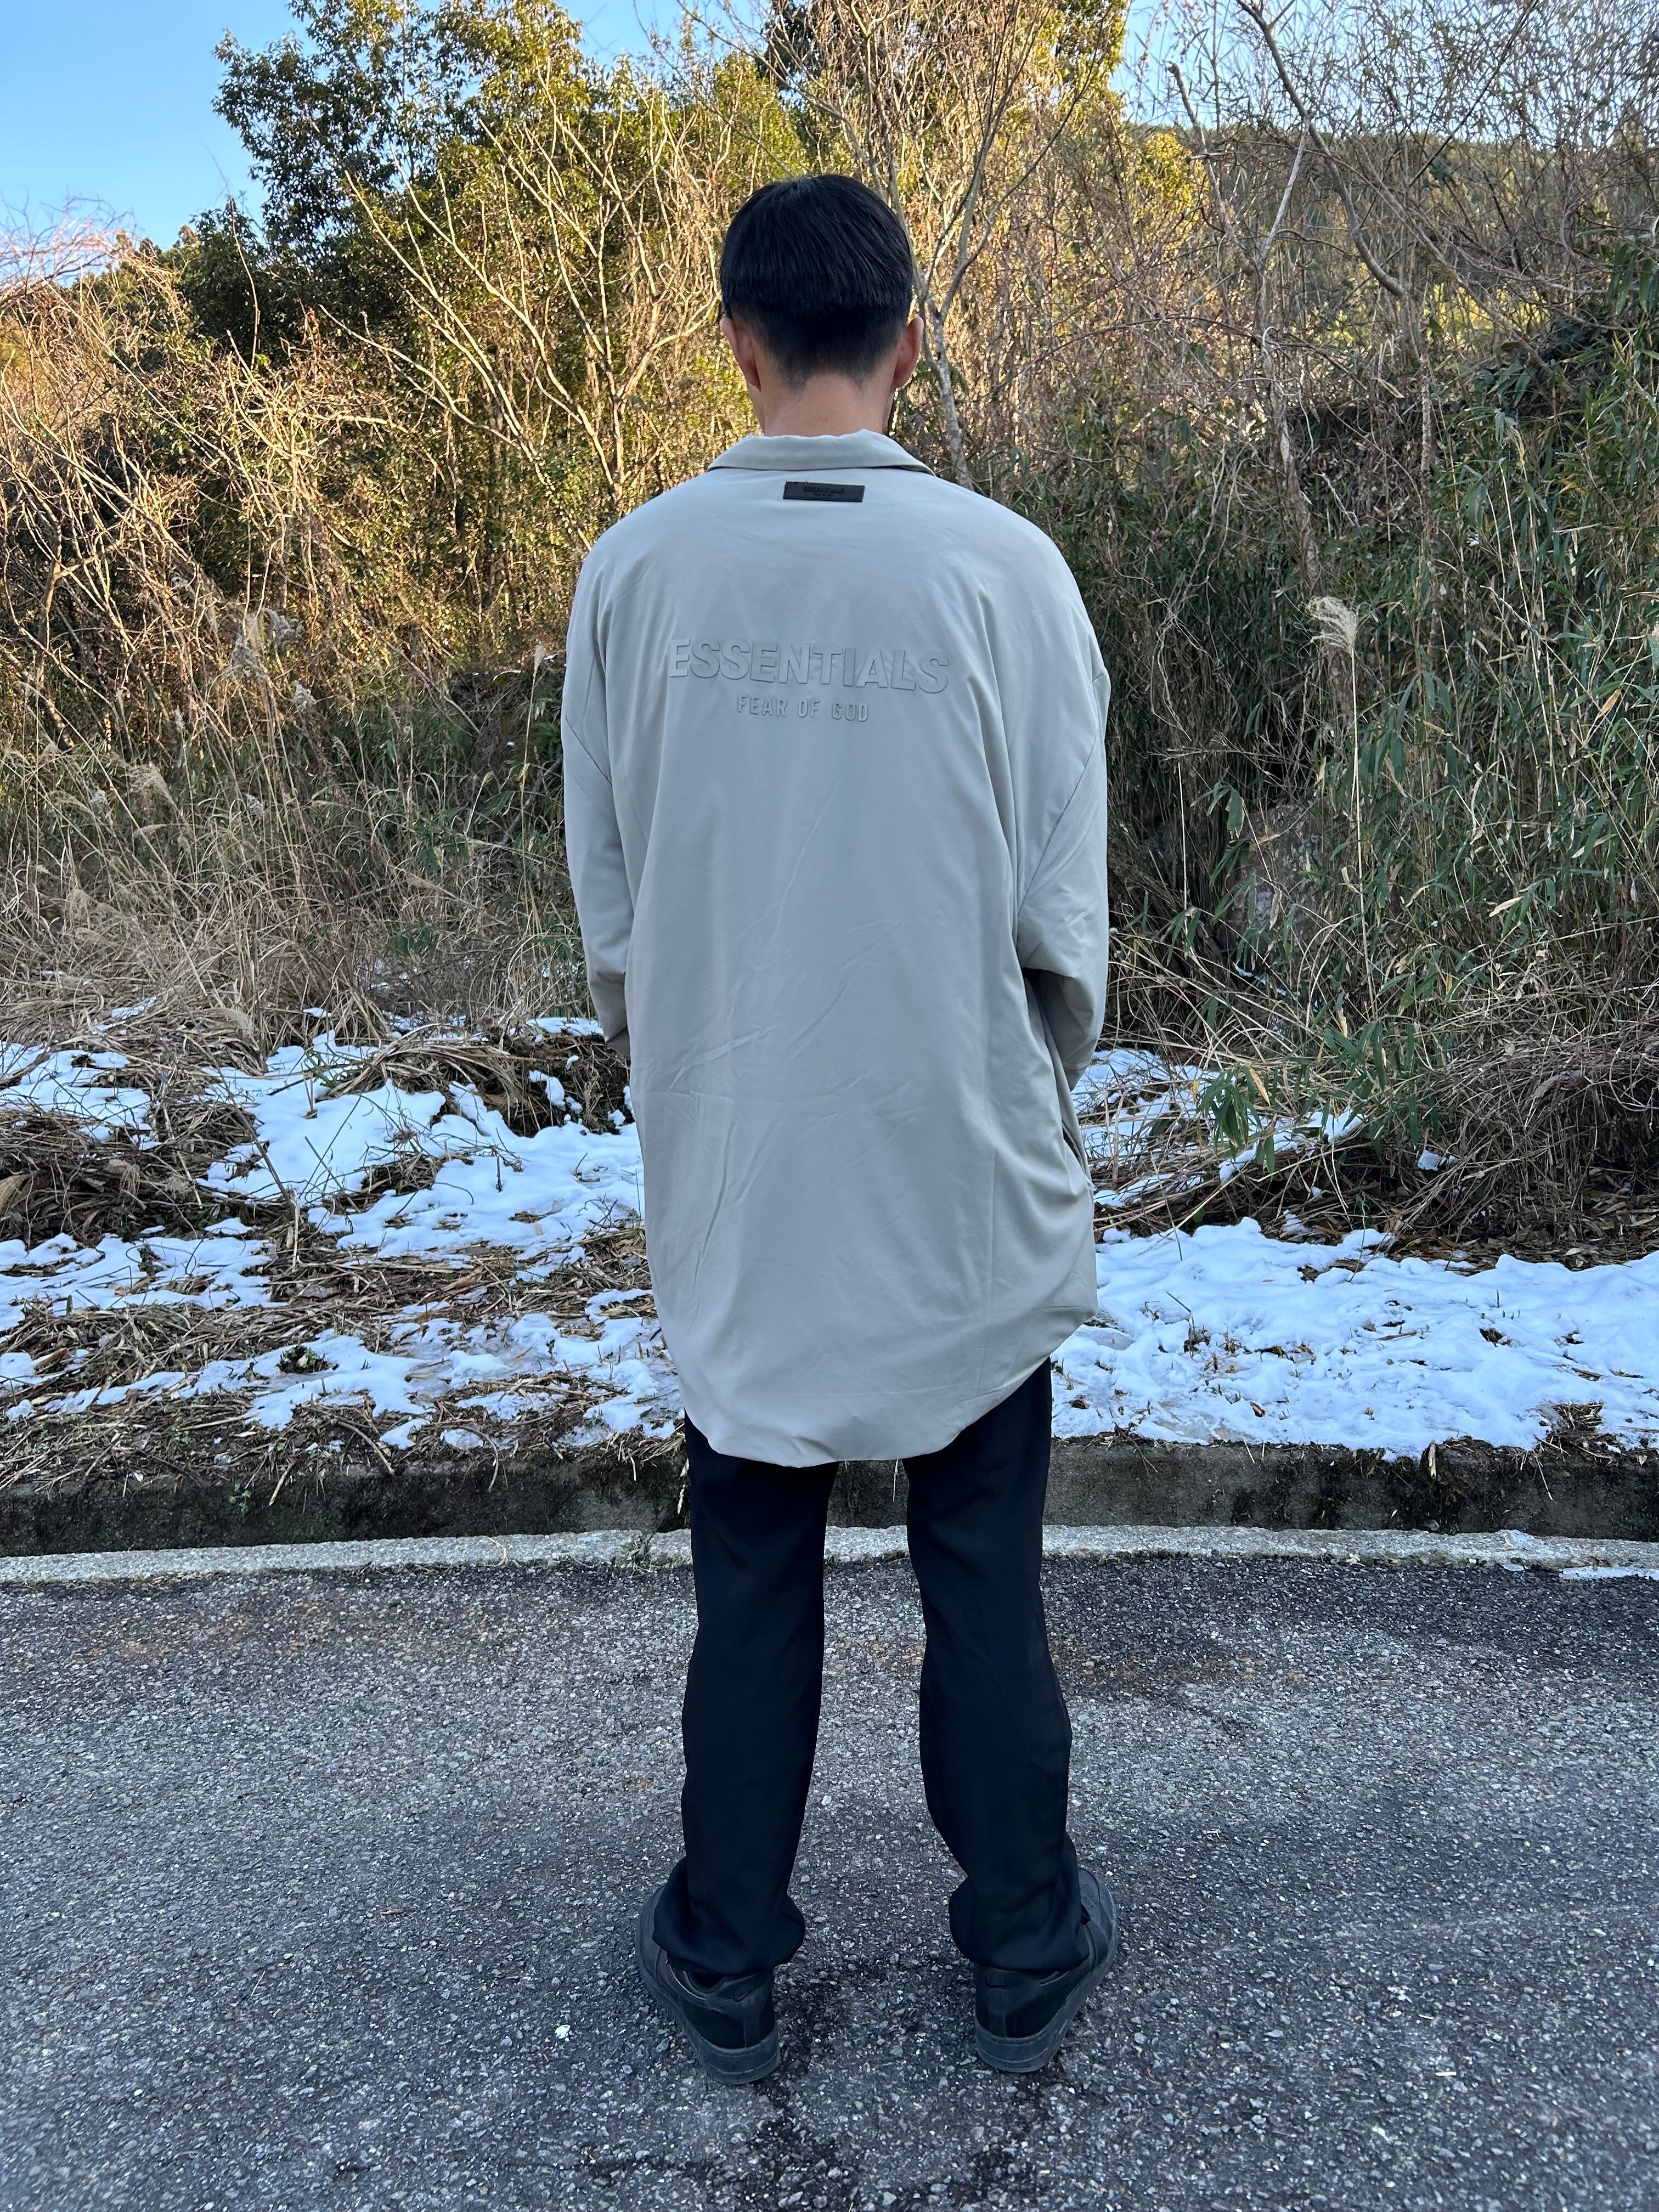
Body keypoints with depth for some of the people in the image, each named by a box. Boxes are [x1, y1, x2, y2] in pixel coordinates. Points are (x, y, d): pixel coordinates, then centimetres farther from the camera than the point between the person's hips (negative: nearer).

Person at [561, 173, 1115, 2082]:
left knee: (752, 1587, 16)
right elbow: (1064, 912, -6)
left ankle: (726, 1963, 30)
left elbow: (603, 902, 2)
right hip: (963, 1174, -1)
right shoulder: (1003, 566, -9)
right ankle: (1025, 1955, 30)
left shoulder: (637, 570, -5)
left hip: (735, 1182, 1)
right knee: (985, 1584, 14)